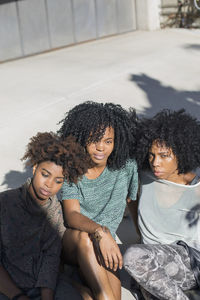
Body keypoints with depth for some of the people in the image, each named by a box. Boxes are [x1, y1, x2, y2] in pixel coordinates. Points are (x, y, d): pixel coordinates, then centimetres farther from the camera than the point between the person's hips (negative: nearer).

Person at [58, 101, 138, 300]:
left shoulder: (126, 166, -3)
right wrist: (100, 231, -38)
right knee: (84, 237, -38)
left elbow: (134, 204, 11)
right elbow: (72, 216, -22)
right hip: (69, 241, 0)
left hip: (103, 246, 1)